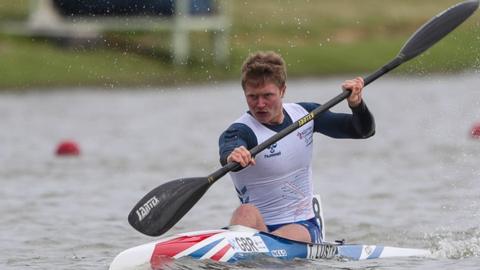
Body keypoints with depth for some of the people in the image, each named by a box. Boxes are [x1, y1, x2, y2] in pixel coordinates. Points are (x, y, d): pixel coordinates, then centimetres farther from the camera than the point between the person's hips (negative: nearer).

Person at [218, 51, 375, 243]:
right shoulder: (240, 132, -11)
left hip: (304, 228, 3)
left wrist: (356, 104, -12)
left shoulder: (304, 113, 6)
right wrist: (232, 156, -61)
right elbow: (228, 151, -37)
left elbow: (364, 130, 10)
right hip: (260, 228, -3)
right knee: (246, 213, -38)